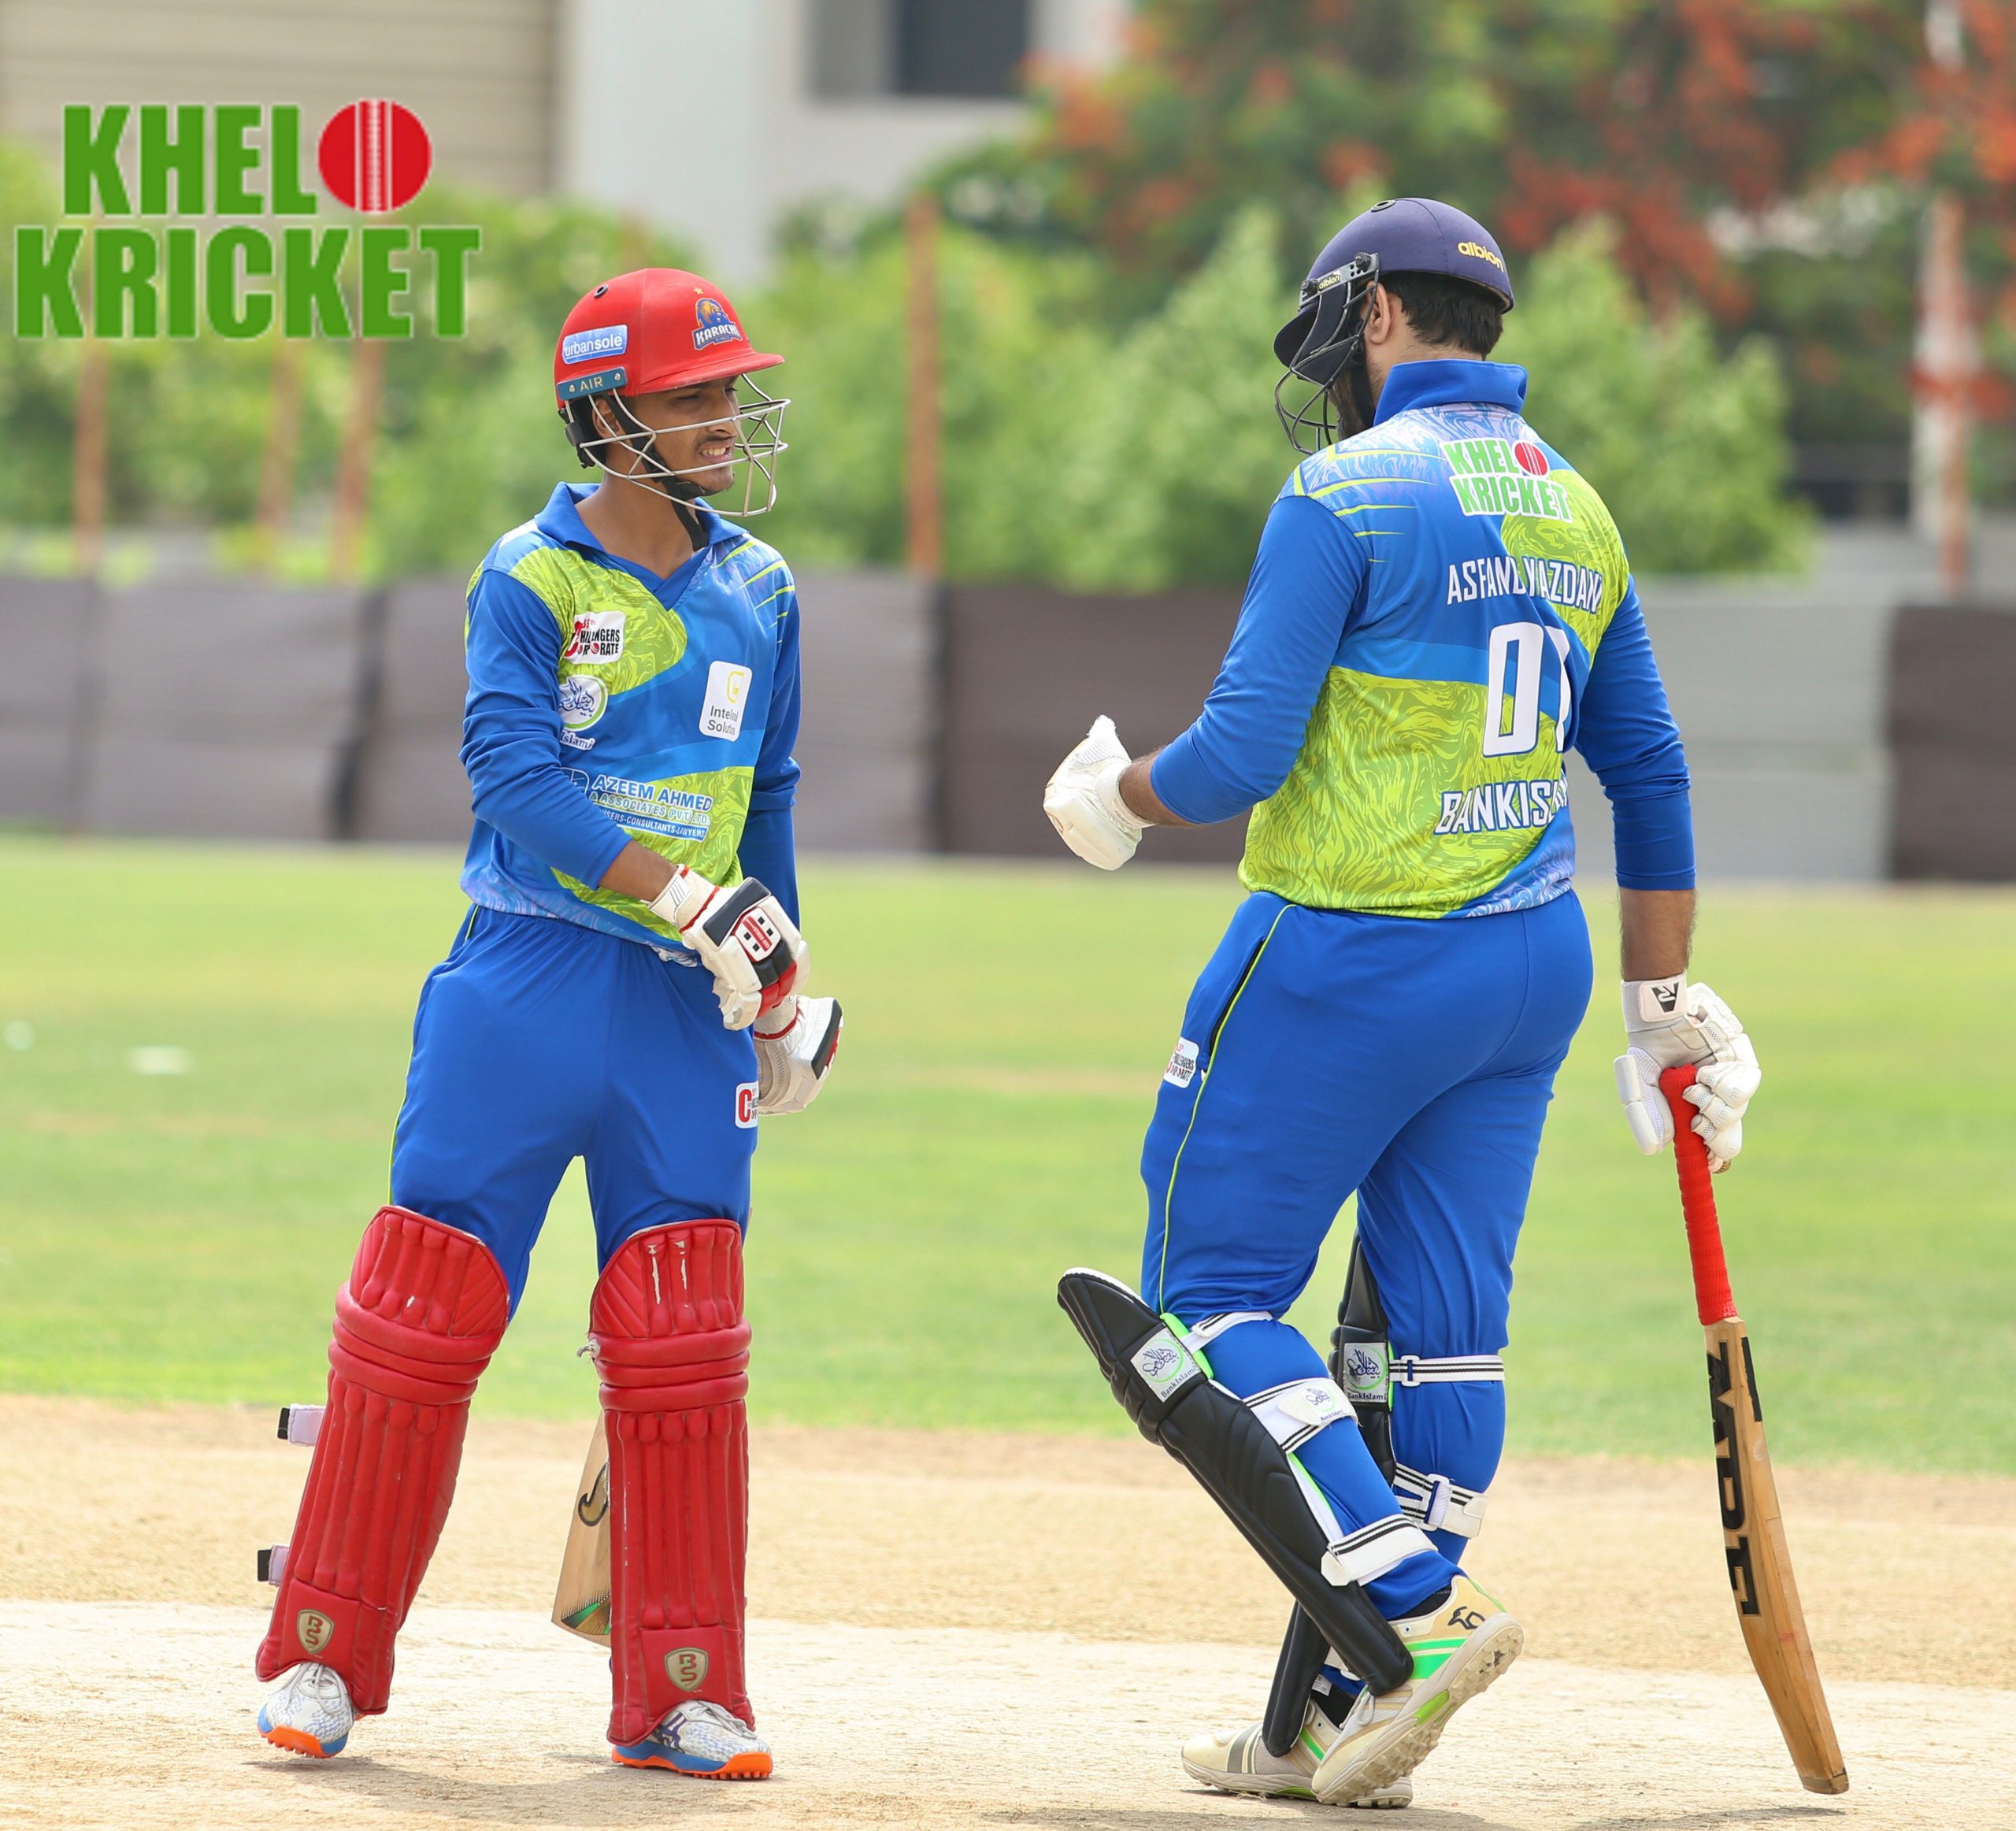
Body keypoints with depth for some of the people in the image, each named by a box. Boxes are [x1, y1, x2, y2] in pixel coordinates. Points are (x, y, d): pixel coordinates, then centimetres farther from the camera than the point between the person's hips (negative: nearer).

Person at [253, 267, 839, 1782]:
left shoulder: (759, 593, 10)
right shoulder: (529, 581, -6)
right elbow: (516, 777, -18)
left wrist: (780, 977, 17)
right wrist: (692, 899, -26)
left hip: (686, 1008, 4)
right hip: (526, 983, -4)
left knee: (683, 1350, 1)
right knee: (421, 1314, -3)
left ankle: (681, 1697, 6)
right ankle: (324, 1658, 5)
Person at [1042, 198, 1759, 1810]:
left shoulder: (1348, 494, -12)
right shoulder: (1577, 510, 12)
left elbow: (1242, 752, -17)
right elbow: (1651, 774, 16)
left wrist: (1120, 798, 4)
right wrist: (1666, 1004, 22)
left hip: (1349, 960, -8)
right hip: (1533, 959, 8)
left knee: (1213, 1292, 2)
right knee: (1441, 1329, 7)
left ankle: (1418, 1612, -13)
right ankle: (1341, 1727, 10)